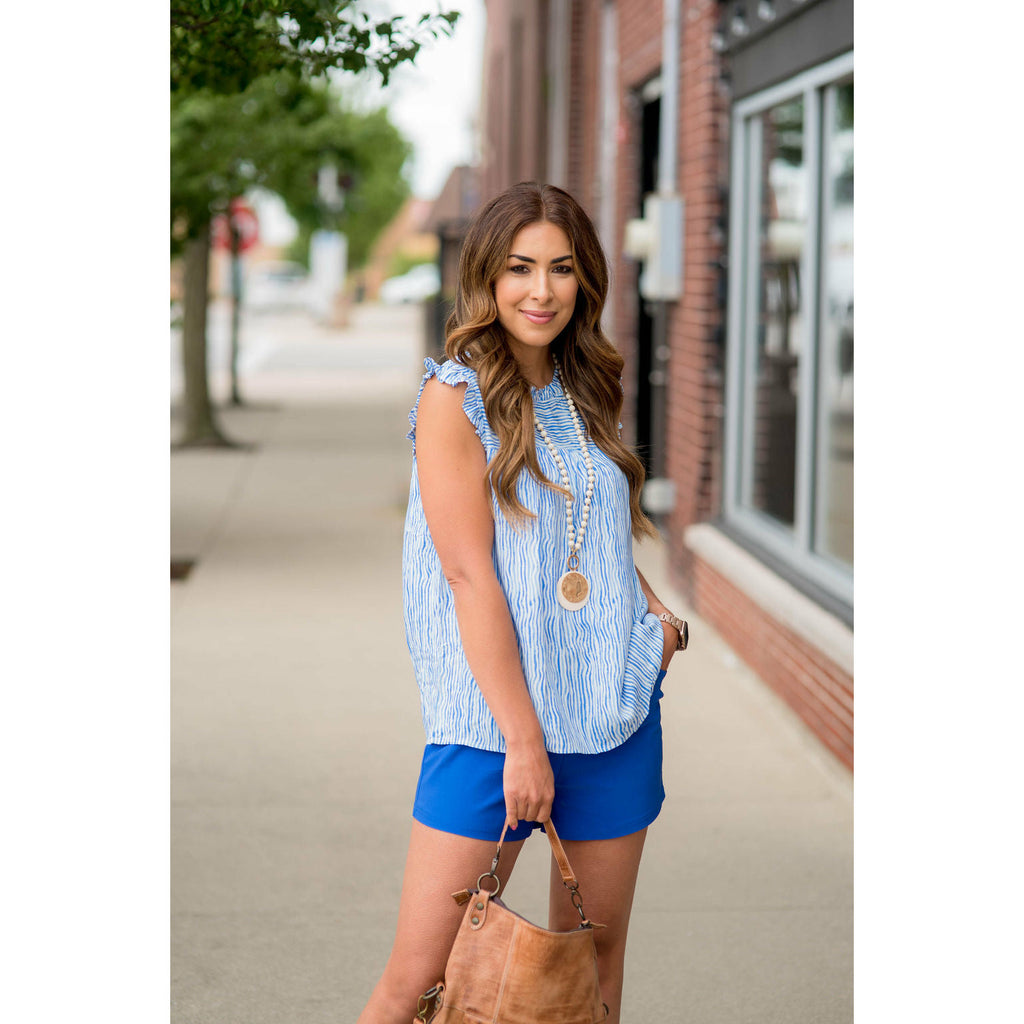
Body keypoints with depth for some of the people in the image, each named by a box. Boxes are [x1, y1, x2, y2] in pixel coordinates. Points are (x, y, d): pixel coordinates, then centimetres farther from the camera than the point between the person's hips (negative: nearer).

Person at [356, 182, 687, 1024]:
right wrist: (524, 739, -16)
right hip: (494, 722, -6)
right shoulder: (455, 394, -7)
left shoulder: (586, 392, 11)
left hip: (618, 712, 6)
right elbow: (471, 575, -13)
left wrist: (659, 616, 5)